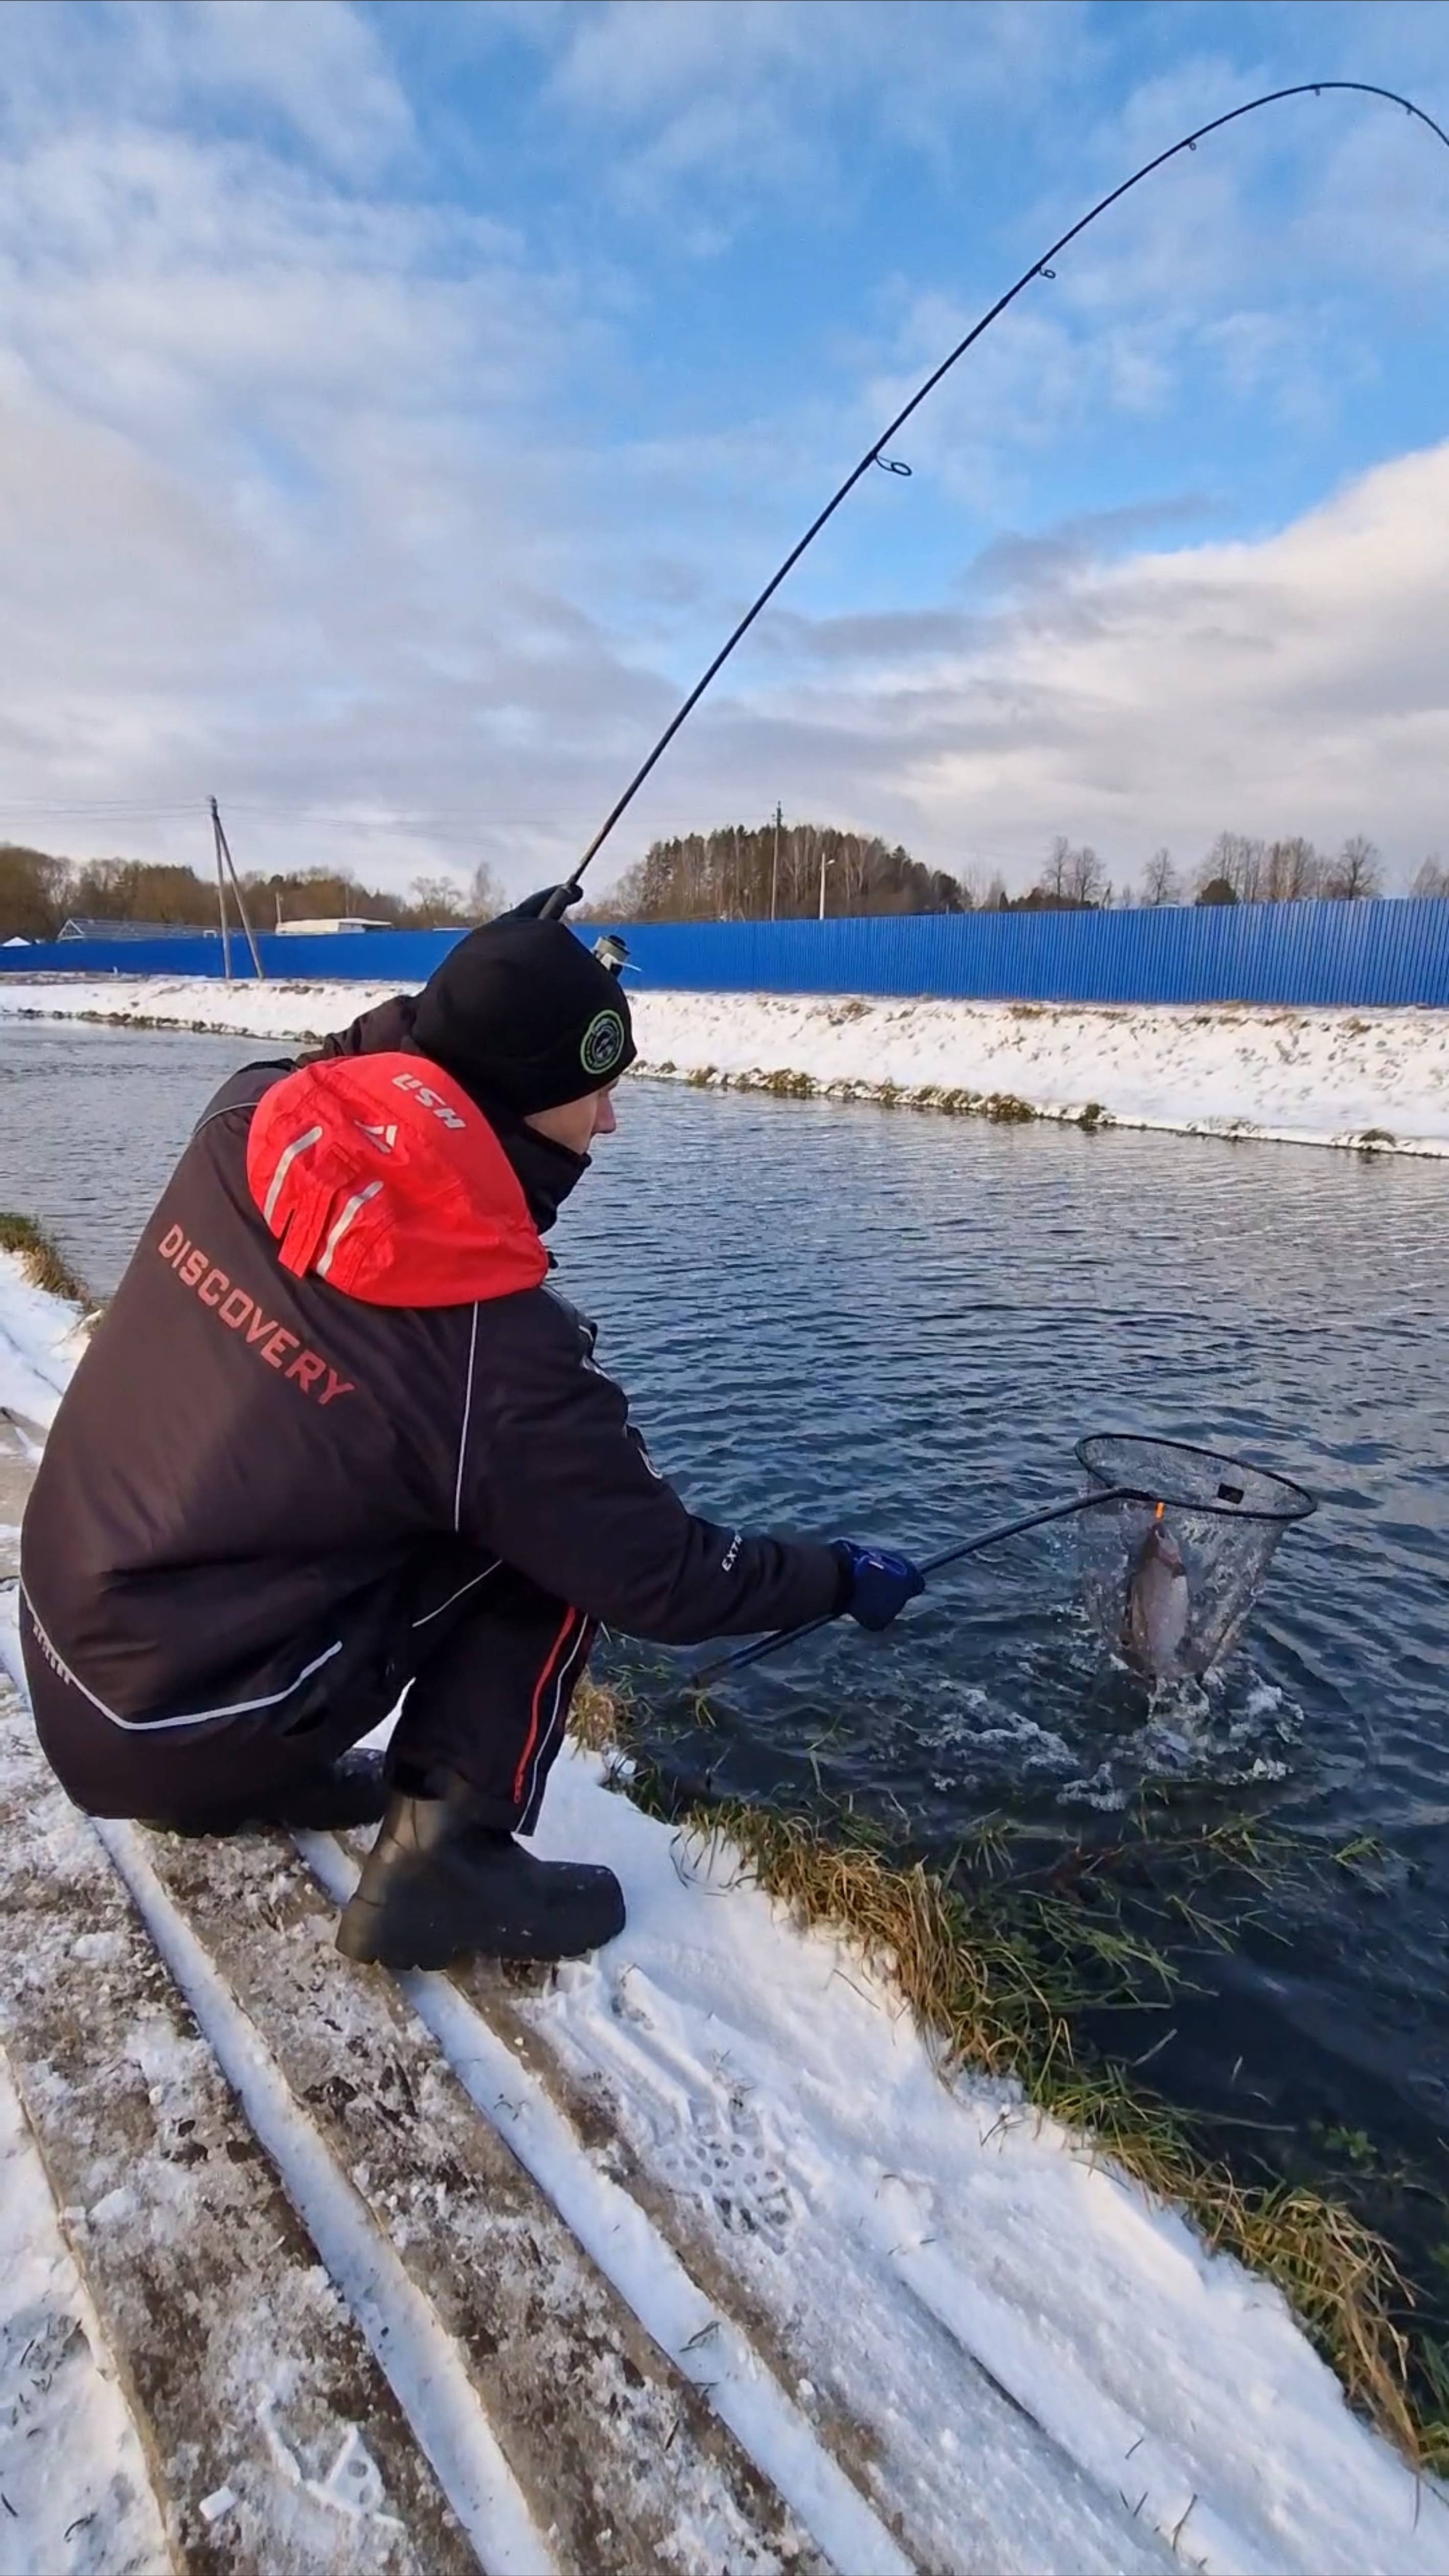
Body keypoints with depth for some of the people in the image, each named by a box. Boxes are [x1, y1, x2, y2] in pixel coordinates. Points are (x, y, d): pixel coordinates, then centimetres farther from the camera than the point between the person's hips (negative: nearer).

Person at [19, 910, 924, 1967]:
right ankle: (445, 1858, -1)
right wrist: (842, 1576, 2)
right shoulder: (495, 1349, -26)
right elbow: (662, 1577, -13)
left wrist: (423, 1023, 9)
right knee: (552, 1526, -4)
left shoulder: (245, 1120, -11)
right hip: (183, 1725, -7)